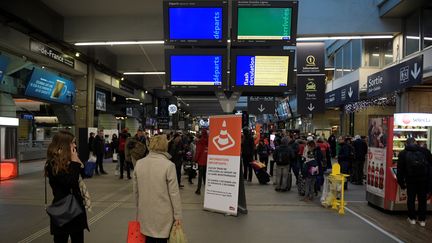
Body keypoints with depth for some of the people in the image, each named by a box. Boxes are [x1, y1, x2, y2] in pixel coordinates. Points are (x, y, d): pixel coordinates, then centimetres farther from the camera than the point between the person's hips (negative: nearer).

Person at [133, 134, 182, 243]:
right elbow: (174, 193, -13)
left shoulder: (139, 163, -1)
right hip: (163, 214, -4)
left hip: (145, 213, 4)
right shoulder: (168, 165, -16)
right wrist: (177, 215, -4)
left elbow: (136, 190, 7)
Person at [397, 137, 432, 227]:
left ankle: (412, 218, 18)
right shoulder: (425, 151, 6)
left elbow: (400, 169, 3)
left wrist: (401, 182, 9)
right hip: (424, 179, 1)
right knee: (422, 199, 11)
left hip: (411, 180, -1)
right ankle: (422, 219, 17)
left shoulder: (403, 153, 4)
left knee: (411, 199, 12)